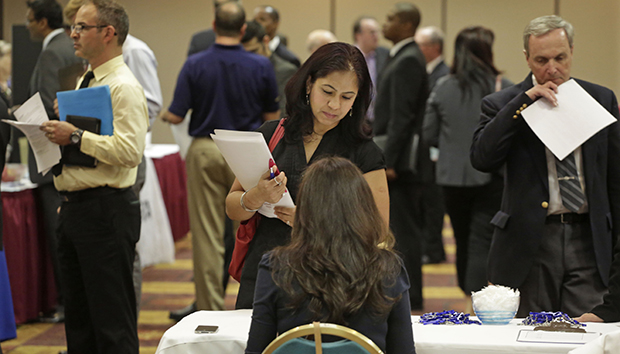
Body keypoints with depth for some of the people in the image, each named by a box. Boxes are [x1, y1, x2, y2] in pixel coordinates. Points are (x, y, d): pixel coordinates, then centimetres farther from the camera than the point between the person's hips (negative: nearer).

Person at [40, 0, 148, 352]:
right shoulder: (86, 82, 17)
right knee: (78, 314, 16)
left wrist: (76, 136, -22)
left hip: (106, 211, -10)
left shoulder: (123, 86, -13)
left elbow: (129, 150, -25)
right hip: (74, 209, 10)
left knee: (112, 322, -6)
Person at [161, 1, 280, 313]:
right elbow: (272, 117, 3)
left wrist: (166, 115, 15)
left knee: (207, 234, 4)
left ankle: (210, 308, 5)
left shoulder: (195, 65, -6)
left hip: (205, 151, 0)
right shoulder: (260, 66, -4)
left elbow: (175, 116, -8)